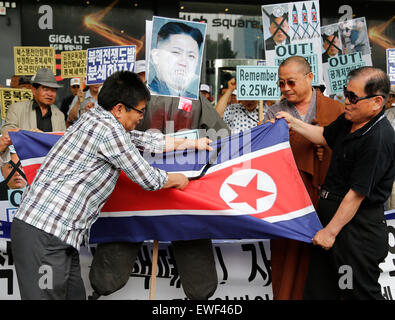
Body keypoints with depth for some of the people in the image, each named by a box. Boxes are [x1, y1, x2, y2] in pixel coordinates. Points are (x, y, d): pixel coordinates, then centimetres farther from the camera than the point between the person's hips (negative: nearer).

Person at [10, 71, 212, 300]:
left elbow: (144, 139, 27)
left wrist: (192, 143, 35)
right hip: (44, 236, -10)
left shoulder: (96, 118, 15)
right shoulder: (108, 130, -14)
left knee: (75, 294, 12)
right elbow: (149, 179, -5)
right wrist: (178, 179, 16)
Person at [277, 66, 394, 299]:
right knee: (319, 288, 17)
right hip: (332, 210, 9)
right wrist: (293, 122, 15)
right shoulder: (350, 119, 4)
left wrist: (331, 231, -18)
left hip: (358, 226, -9)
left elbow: (357, 193, -23)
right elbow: (325, 136, 25)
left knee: (359, 291, 6)